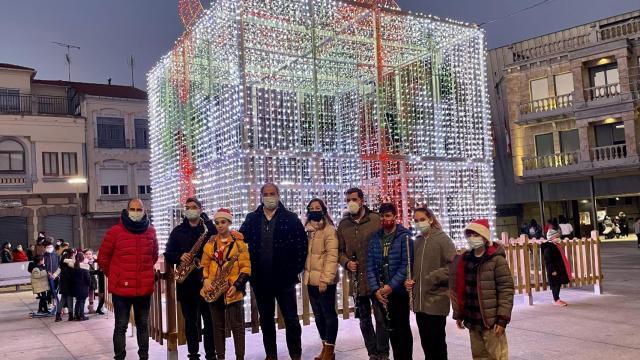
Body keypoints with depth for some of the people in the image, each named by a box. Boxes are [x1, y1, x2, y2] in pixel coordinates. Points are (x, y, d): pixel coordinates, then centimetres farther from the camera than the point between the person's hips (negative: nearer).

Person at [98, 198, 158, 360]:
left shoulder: (150, 231, 5)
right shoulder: (115, 231, -7)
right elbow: (103, 257, 2)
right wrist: (114, 275, 7)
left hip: (144, 288, 4)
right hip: (121, 288, -3)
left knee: (143, 325, 14)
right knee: (121, 326, 3)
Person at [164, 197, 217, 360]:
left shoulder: (210, 227, 2)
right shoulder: (178, 231, 9)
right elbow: (168, 254, 9)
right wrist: (180, 256, -11)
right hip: (185, 282, 3)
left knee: (210, 319, 1)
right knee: (190, 321, 10)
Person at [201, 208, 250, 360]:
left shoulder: (239, 242, -4)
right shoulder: (210, 243, 9)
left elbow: (246, 267, -7)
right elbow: (204, 265, 13)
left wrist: (237, 286, -16)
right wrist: (205, 279, -6)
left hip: (233, 291, -4)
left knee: (237, 325, -1)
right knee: (218, 326, 12)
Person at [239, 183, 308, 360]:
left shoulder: (291, 218, -3)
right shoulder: (251, 219, 5)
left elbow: (302, 245, -5)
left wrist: (296, 269, -8)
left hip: (284, 278, -3)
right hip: (260, 280, 3)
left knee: (291, 318, 4)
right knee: (266, 320, 13)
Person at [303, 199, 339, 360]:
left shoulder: (329, 229, -9)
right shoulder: (308, 229, 11)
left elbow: (332, 256, -15)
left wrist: (325, 279, -20)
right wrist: (305, 274, 6)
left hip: (324, 280, -7)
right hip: (311, 279, 7)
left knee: (329, 313, 1)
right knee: (318, 314, 14)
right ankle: (325, 346, 26)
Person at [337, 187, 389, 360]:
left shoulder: (376, 219, -5)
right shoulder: (343, 224, 7)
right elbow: (340, 250, 14)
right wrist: (346, 262, -6)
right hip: (357, 280, 4)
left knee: (381, 318, 1)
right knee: (364, 321, 14)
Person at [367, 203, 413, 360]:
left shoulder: (404, 236, -8)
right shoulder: (375, 238, 5)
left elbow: (406, 265, -15)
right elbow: (370, 265, 2)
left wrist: (391, 286, -19)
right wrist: (375, 289, -9)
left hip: (399, 290, -4)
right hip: (381, 292, 5)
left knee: (402, 327, 2)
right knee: (390, 327, 13)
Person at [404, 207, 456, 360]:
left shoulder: (442, 239, -7)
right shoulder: (416, 241, 12)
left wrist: (433, 278, -17)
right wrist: (410, 280, 3)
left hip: (436, 299, -6)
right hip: (419, 300, 6)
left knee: (437, 341, 0)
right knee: (425, 341, 13)